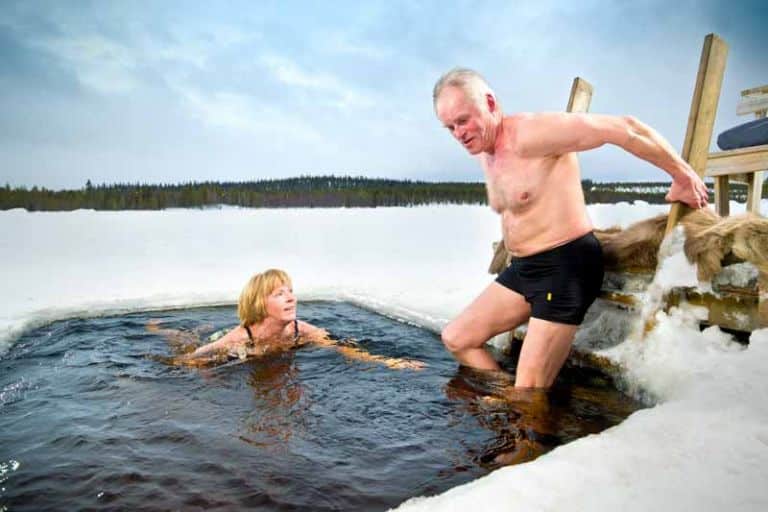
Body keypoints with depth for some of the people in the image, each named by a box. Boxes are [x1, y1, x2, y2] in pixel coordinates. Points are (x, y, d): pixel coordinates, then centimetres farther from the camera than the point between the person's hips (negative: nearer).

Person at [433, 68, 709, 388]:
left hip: (565, 265, -9)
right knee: (456, 338, 9)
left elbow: (622, 128, -19)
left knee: (529, 392, -9)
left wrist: (683, 176, -12)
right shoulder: (483, 153, 9)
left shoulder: (530, 134, -19)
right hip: (523, 267, 9)